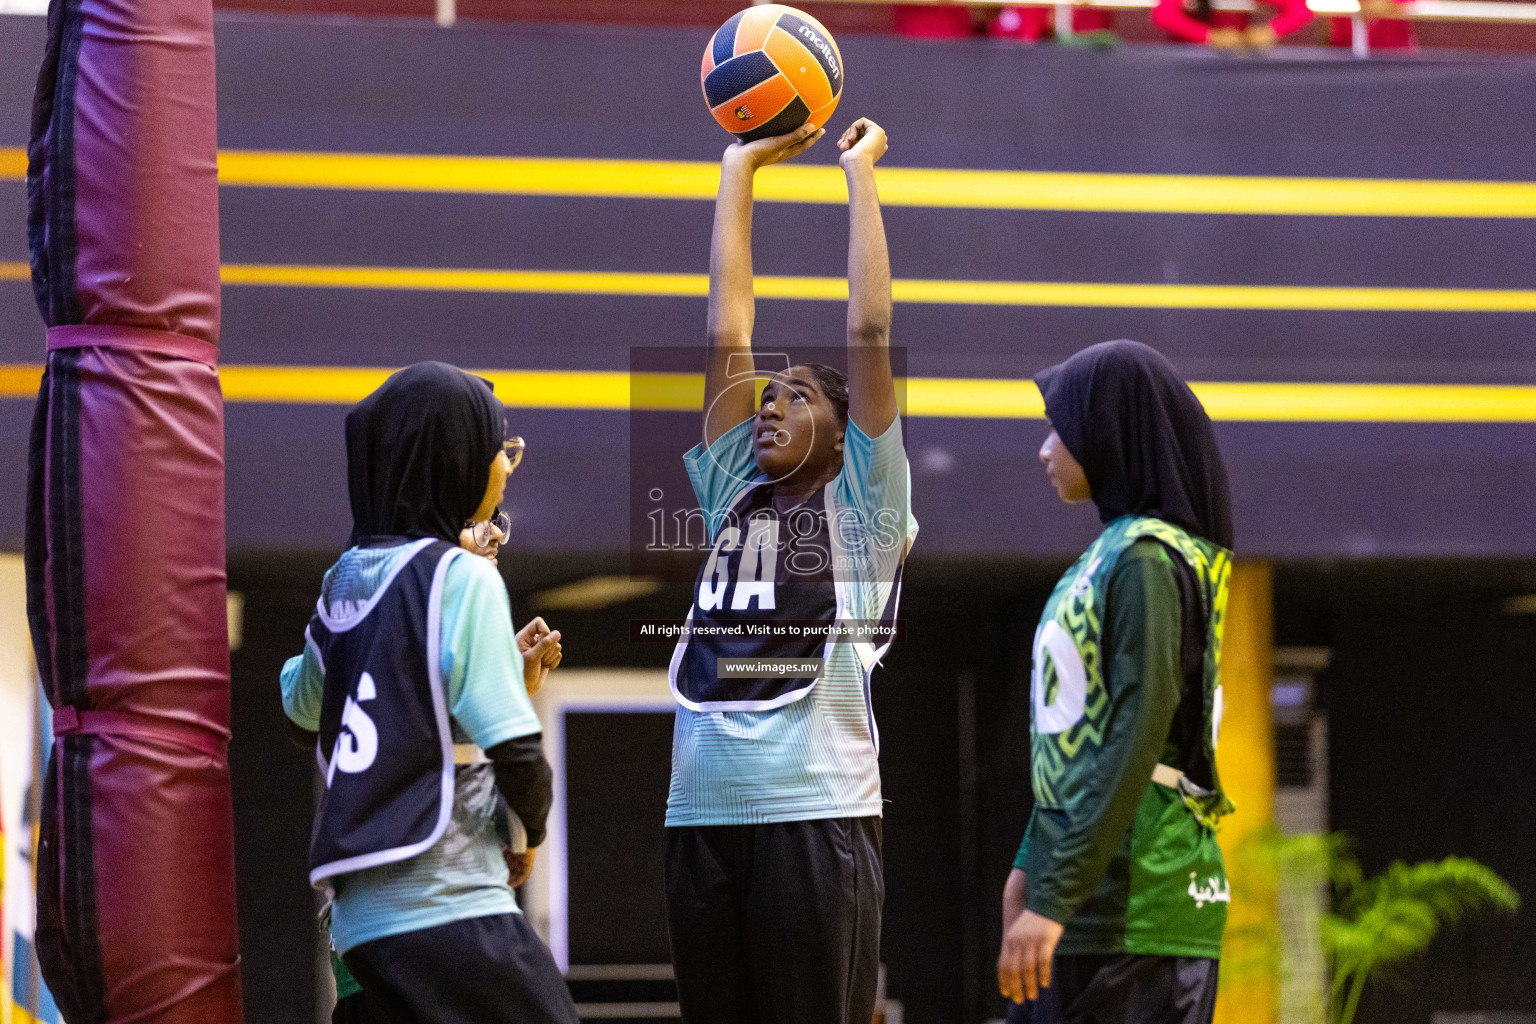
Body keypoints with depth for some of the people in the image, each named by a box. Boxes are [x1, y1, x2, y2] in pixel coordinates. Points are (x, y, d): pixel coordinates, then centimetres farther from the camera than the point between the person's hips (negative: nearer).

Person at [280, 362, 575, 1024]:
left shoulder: (345, 579, 12)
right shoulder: (465, 579, -8)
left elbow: (301, 707, 28)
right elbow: (514, 748, -13)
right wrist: (529, 832, 7)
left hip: (357, 914, 8)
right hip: (449, 909, -8)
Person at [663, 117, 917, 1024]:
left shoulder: (865, 506, 5)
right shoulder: (733, 491, 17)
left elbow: (870, 332, 0)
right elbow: (727, 333, 16)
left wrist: (861, 172, 5)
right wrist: (740, 171, 17)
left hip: (818, 817, -5)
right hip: (703, 815, 5)